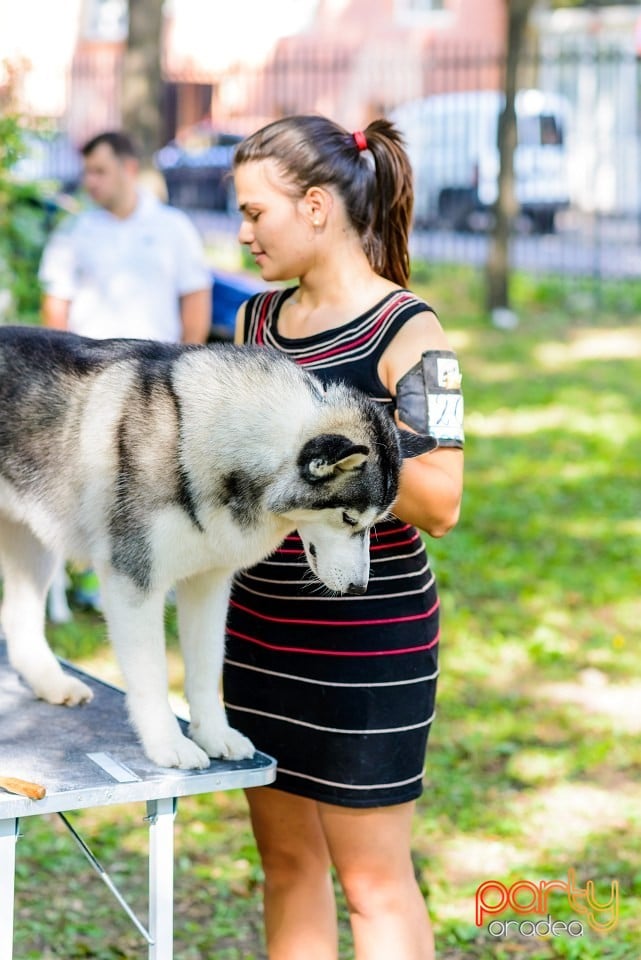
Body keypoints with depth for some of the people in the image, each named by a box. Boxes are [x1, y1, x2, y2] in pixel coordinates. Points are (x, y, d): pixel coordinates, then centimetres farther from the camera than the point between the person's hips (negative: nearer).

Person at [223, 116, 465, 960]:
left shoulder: (406, 333, -13)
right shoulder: (257, 320, 8)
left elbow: (441, 505, -19)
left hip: (367, 639, -7)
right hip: (262, 627, 7)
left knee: (372, 880, 2)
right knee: (286, 859, 15)